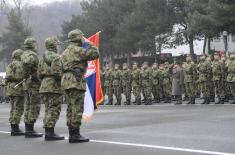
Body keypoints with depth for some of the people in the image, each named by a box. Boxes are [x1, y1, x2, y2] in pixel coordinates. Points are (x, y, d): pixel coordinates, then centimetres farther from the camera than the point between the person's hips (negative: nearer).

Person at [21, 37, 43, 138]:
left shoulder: (24, 55, 17)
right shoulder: (32, 54, -13)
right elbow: (26, 63, -31)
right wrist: (30, 76, -22)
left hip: (26, 84, 10)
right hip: (33, 84, -10)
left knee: (28, 107, 11)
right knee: (34, 107, -7)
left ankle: (28, 130, 14)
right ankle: (30, 130, -8)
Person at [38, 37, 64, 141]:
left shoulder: (43, 58, 19)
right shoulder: (55, 57, -10)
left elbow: (39, 74, 18)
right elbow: (57, 72, -20)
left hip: (44, 85, 9)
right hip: (53, 86, -9)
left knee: (48, 109, 13)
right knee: (54, 110, -8)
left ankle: (47, 132, 14)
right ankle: (50, 133, -10)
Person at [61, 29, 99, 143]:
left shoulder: (65, 52, 20)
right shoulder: (78, 50, -8)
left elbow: (62, 68, 21)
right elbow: (95, 54, -13)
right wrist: (90, 45, 2)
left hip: (66, 82, 9)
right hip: (76, 81, -9)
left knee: (71, 108, 10)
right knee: (77, 109, -8)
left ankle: (72, 134, 11)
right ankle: (75, 135, -10)